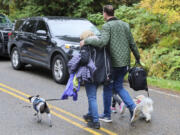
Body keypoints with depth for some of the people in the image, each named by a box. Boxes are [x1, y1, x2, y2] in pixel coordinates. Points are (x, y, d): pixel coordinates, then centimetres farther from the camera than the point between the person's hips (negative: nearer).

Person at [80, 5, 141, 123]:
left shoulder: (107, 26, -9)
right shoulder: (125, 24, 11)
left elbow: (102, 42, -26)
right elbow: (132, 43, 12)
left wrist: (86, 41, -16)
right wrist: (138, 57, 21)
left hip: (113, 62, -6)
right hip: (125, 62, 6)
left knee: (108, 88, 9)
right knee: (118, 86, 18)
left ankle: (107, 115, 18)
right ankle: (133, 107, -1)